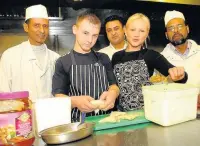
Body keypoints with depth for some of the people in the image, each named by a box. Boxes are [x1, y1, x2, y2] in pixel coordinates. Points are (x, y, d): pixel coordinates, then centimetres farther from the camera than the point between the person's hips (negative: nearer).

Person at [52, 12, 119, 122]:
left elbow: (113, 86, 13)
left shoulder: (103, 59, 12)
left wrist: (112, 93, -10)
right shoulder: (63, 62, 1)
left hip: (105, 118, 4)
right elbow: (58, 97, -3)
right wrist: (75, 101, -23)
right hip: (78, 122, -4)